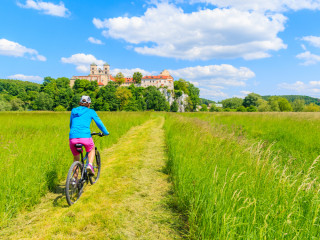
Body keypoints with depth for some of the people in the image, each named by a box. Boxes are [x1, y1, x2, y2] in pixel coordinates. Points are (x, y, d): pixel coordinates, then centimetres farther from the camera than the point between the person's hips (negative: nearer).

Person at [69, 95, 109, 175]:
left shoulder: (74, 111, 20)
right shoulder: (91, 112, 9)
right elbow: (99, 123, 12)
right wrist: (106, 132, 28)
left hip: (72, 138, 3)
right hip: (85, 137, -3)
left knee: (76, 158, 25)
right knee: (92, 149, 29)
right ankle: (90, 165, 6)